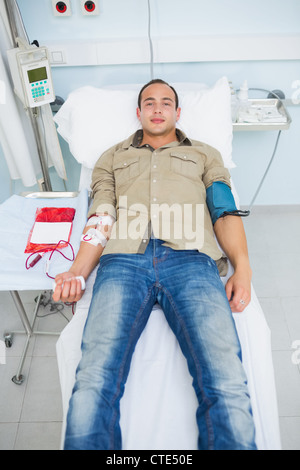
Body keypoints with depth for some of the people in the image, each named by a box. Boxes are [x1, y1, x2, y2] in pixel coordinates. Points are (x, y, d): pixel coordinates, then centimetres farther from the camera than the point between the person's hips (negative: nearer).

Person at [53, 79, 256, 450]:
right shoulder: (113, 157, 34)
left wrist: (242, 266, -3)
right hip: (124, 260, 1)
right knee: (92, 385, -22)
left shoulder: (205, 154, 32)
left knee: (228, 388, -23)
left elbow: (225, 213, 17)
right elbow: (100, 220, 19)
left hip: (190, 258, 0)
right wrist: (76, 272, 1)